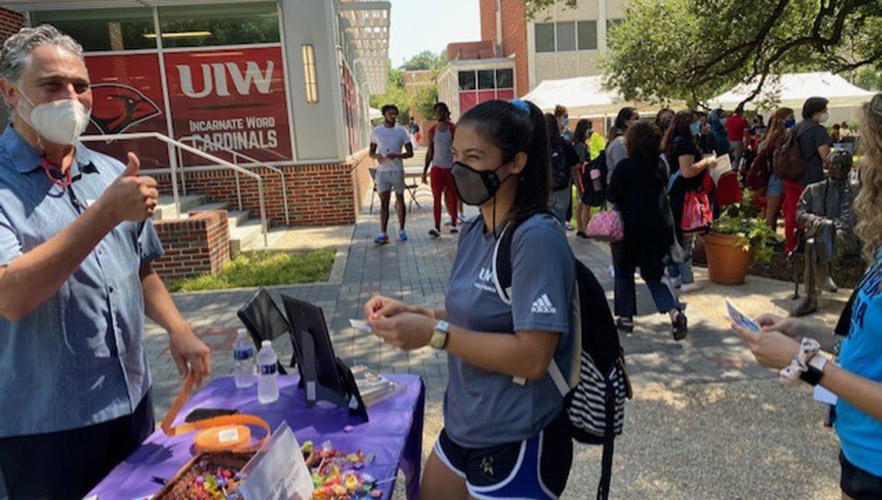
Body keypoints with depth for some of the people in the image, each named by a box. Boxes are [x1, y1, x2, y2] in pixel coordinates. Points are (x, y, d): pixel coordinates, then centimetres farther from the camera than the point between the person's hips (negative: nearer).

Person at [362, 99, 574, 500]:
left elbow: (532, 358, -25)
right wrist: (411, 314, -4)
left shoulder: (537, 239, -22)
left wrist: (435, 333, -27)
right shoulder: (474, 230, 4)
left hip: (517, 446, -7)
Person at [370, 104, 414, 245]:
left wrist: (396, 155, -18)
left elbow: (410, 153, 0)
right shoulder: (376, 131, 5)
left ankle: (401, 230, 20)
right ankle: (383, 234, -7)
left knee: (400, 200, 8)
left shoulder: (401, 131, 1)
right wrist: (376, 156, -13)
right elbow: (371, 152, 10)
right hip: (382, 171, 1)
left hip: (397, 170, 0)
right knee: (384, 202, -3)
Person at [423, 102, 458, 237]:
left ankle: (453, 224, 17)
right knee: (436, 197, -5)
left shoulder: (453, 129, -1)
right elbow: (430, 151, 11)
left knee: (452, 197, 6)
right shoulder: (432, 130, 7)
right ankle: (437, 227, -9)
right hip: (437, 168, 2)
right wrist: (425, 170, 7)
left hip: (451, 167, -2)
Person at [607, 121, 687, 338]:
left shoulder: (624, 167, -14)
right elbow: (664, 189, 13)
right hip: (659, 225, 5)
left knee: (624, 271, 13)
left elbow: (613, 197, -12)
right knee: (654, 273, 12)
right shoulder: (660, 165, 3)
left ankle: (626, 318, 18)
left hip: (630, 226, -4)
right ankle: (675, 311, -8)